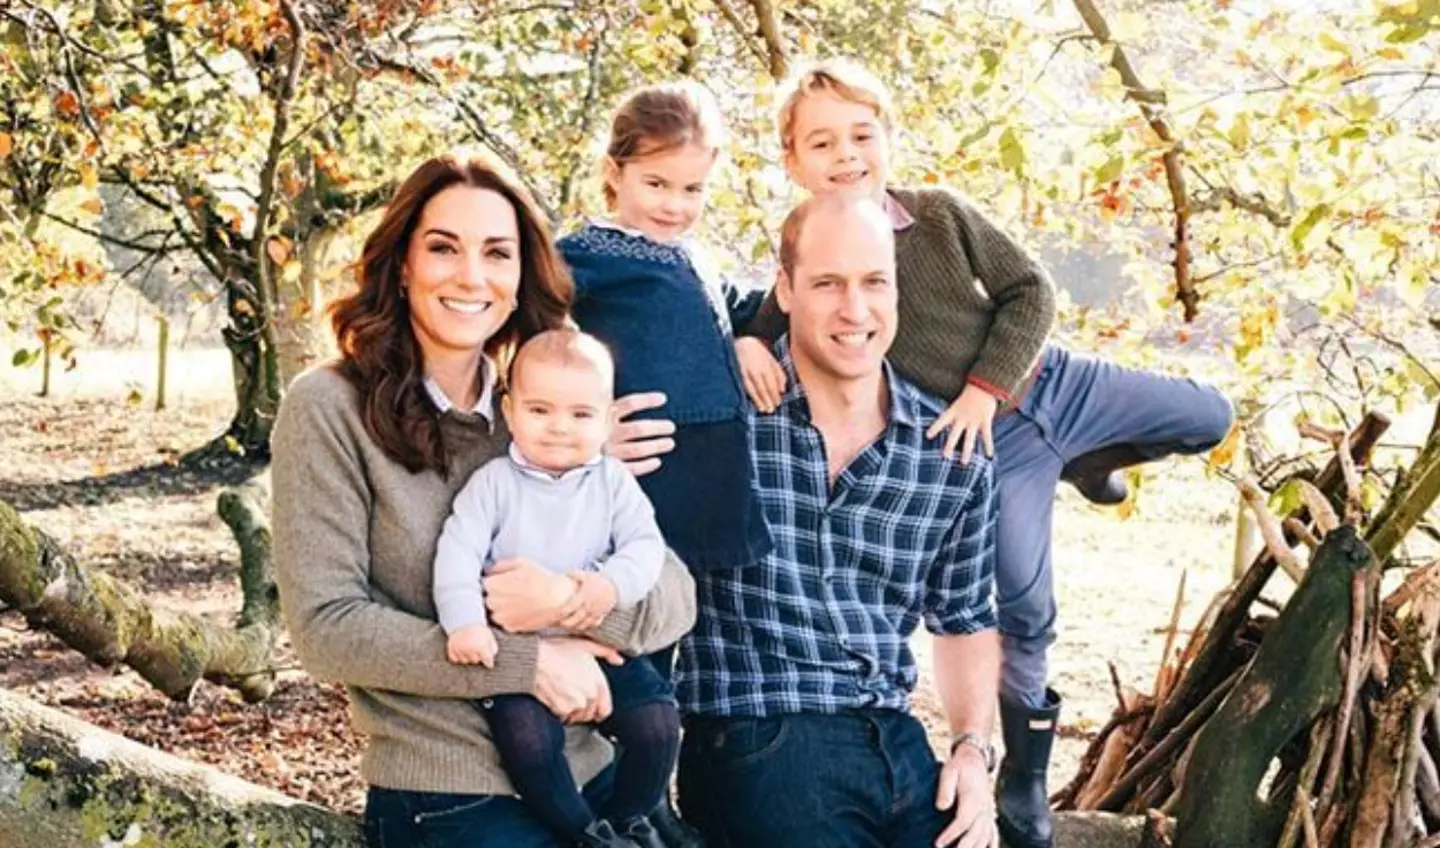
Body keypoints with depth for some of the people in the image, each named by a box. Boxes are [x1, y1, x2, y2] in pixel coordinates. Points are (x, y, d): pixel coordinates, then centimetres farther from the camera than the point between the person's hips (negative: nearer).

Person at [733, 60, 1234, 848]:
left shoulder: (941, 212, -9)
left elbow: (1029, 290, -5)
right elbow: (767, 328, -8)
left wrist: (986, 385, -15)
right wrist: (744, 345, -33)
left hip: (1052, 381, 3)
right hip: (989, 442, -3)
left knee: (1209, 418, 10)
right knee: (1024, 608, 1)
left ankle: (1083, 460, 36)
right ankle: (1025, 782, 19)